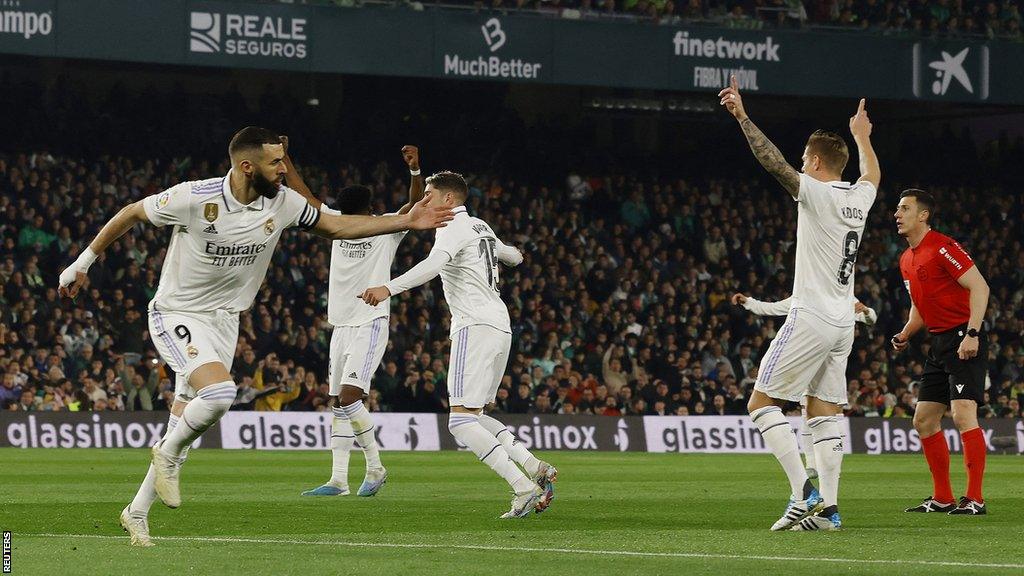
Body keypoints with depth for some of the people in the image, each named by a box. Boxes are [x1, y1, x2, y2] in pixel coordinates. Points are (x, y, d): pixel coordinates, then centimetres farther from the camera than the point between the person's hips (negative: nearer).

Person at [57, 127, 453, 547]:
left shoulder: (282, 202, -7)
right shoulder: (194, 198, -22)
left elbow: (336, 226, 8)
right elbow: (130, 214, -7)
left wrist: (407, 221, 2)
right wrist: (83, 263, 0)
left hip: (224, 320, 6)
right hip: (177, 315, -6)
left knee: (183, 429, 7)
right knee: (220, 391, -30)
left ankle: (136, 514, 21)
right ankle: (168, 453, -3)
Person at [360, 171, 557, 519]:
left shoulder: (454, 227, -5)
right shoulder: (481, 227, 22)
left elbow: (433, 264, -26)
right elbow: (510, 256, 45)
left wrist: (389, 288, -39)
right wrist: (514, 255, 71)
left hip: (475, 327, -9)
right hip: (501, 326, 9)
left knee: (461, 419, -14)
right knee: (473, 415, 14)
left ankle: (524, 489, -22)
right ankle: (537, 470, 3)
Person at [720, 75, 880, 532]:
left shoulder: (816, 193, -11)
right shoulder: (858, 197, 10)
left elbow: (774, 163, -22)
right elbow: (872, 175, 34)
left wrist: (743, 117, -19)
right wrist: (862, 136, 51)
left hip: (810, 319, -8)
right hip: (843, 323, 8)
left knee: (762, 403, -3)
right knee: (824, 412, 8)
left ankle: (804, 491, -17)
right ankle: (828, 507, 1)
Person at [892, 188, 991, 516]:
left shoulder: (942, 247, -13)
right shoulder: (906, 260, 16)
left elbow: (979, 287, -18)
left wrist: (971, 334, -25)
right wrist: (905, 335, 11)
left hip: (964, 342, -10)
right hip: (939, 343, 10)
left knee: (963, 414, -18)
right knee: (924, 420, 9)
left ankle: (975, 500, -18)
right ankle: (942, 498, 16)